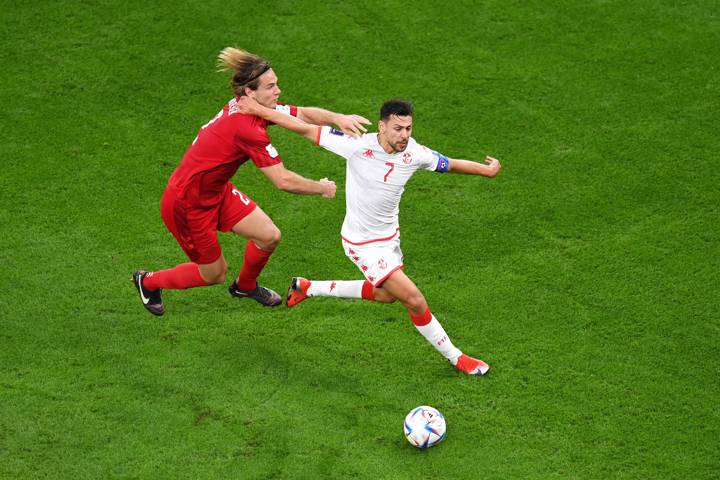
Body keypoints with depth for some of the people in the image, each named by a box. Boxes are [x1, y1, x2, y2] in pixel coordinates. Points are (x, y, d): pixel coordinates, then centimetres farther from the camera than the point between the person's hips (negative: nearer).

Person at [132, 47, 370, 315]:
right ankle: (148, 282, 34)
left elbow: (305, 114, -2)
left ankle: (245, 286, 35)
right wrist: (322, 188, -16)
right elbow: (284, 181, -32)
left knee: (269, 236, 4)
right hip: (187, 205, -8)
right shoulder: (247, 128, -33)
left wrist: (338, 119, -21)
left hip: (216, 191, 9)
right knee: (214, 274, 9)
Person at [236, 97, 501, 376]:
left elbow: (451, 164, 6)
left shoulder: (415, 153, -13)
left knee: (387, 294, 28)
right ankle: (455, 358, 9)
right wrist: (260, 111, -18)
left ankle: (308, 288, 39)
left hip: (389, 235, 7)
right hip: (363, 244, -7)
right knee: (415, 300, -12)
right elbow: (307, 130, -19)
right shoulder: (358, 146, -27)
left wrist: (486, 169, 5)